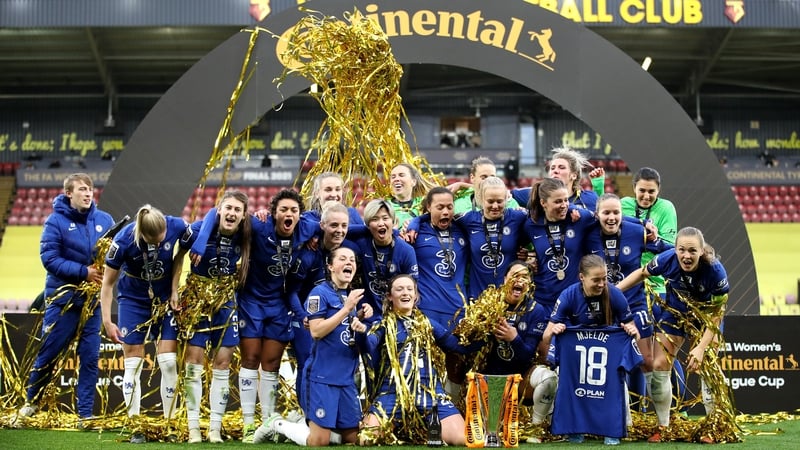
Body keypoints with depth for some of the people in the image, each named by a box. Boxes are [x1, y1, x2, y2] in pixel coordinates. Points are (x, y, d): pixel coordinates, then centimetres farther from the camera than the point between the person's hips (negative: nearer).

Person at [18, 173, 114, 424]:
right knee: (49, 354, 7)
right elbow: (49, 258, -14)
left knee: (90, 357, 3)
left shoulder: (105, 220, 3)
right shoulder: (56, 221, -8)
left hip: (93, 299, 3)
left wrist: (107, 269, -14)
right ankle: (31, 402, 27)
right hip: (63, 298, -3)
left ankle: (86, 413, 11)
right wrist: (83, 271, -20)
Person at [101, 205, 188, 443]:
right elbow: (108, 283, -15)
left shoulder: (177, 227, -25)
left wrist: (174, 287, -4)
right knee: (133, 364, 0)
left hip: (164, 299, 2)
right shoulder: (124, 240, -28)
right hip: (132, 300, -1)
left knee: (169, 363, -4)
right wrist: (107, 321, -14)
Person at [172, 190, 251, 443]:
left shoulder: (245, 237, -10)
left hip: (225, 302, 2)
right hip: (196, 299, -2)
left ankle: (215, 427, 8)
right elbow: (178, 258, -2)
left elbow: (246, 268, 8)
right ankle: (193, 426, 4)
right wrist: (174, 293, -5)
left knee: (222, 363, 2)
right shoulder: (199, 229, -16)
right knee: (194, 362, -3)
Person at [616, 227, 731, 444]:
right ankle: (662, 427, 13)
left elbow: (716, 314, -22)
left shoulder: (715, 271, -33)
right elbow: (642, 273, -7)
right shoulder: (667, 259, -29)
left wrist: (701, 347, -25)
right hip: (674, 314, 3)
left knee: (707, 366, -15)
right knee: (659, 365, -2)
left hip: (705, 319, -3)